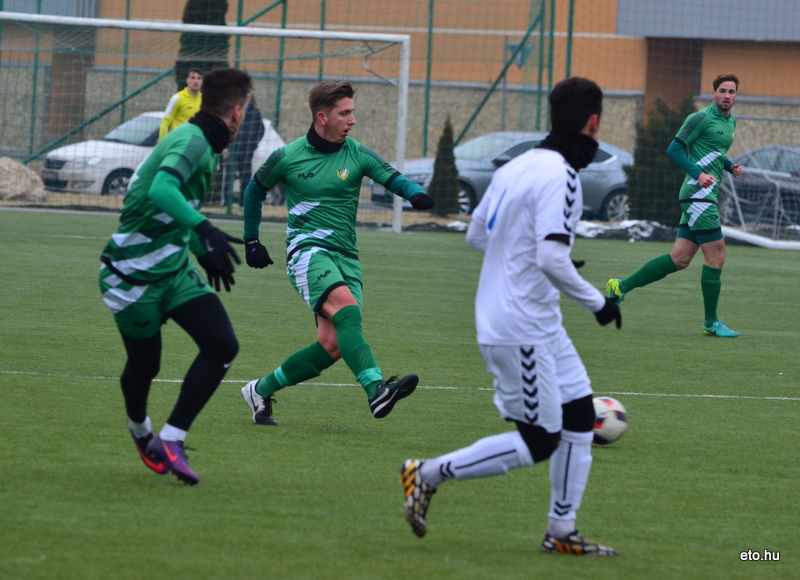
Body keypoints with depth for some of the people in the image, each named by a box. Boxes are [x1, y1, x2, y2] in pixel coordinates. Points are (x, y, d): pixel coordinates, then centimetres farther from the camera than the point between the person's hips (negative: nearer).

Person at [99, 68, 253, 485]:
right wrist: (204, 231, -53)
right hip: (134, 275, -8)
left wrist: (203, 253, 37)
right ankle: (140, 430, 38)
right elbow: (160, 190, -41)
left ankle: (172, 439, -4)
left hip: (175, 268, 8)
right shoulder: (191, 141, -21)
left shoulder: (203, 144, 8)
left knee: (222, 345, -10)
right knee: (144, 365, 5)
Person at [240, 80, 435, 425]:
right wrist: (251, 241, 19)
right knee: (346, 305, -31)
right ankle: (376, 390, -46)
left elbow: (393, 178, -8)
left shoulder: (357, 155, 5)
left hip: (345, 256, 4)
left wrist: (416, 194, -30)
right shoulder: (287, 158, 1)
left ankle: (261, 390, 13)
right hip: (306, 250, -4)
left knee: (333, 345, -6)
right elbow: (255, 190, 18)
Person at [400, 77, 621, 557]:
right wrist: (597, 301, -15)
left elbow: (476, 235, 17)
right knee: (539, 442, -3)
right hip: (522, 330, -10)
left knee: (580, 415, 13)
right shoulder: (559, 176, -19)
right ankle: (430, 474, 1)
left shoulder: (517, 167, 8)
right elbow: (552, 258, -28)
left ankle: (562, 531, 17)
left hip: (540, 325, 10)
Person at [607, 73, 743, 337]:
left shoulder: (730, 122, 18)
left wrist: (730, 166, 12)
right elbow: (674, 149, -11)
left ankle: (622, 286, 13)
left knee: (679, 258, 6)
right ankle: (711, 323, -1)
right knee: (716, 255, -9)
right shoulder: (700, 118, -9)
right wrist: (698, 174, -22)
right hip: (697, 194, -9)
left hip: (707, 195, 9)